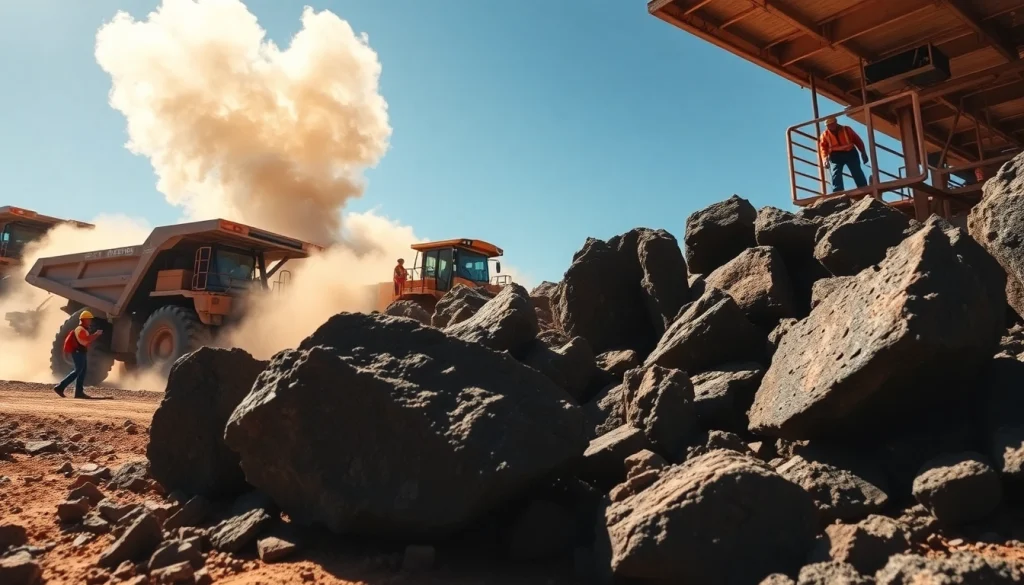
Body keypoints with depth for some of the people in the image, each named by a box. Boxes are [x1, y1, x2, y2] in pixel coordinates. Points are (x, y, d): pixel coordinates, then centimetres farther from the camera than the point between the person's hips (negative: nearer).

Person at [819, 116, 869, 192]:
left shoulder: (847, 129, 10)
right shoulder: (825, 134, 9)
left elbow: (857, 140, 11)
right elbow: (823, 147, -2)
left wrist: (863, 153, 4)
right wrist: (825, 158, -22)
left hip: (850, 153, 0)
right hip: (835, 156, 0)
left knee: (857, 173, -7)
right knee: (836, 174, -18)